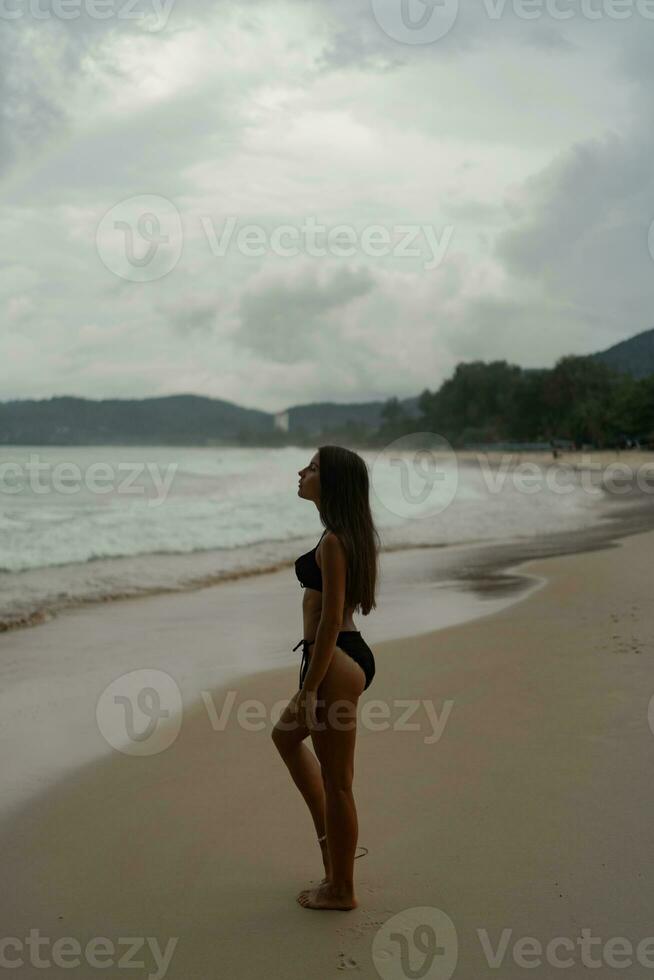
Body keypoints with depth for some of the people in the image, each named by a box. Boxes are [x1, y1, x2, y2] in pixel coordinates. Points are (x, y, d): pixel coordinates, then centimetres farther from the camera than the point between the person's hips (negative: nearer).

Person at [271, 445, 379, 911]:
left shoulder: (333, 542, -20)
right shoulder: (354, 535, 10)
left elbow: (330, 621, -22)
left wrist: (309, 689, -18)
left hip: (336, 662, -11)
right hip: (352, 654, 11)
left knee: (336, 780, 3)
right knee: (286, 735, 30)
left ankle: (341, 889, 19)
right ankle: (332, 838, 34)